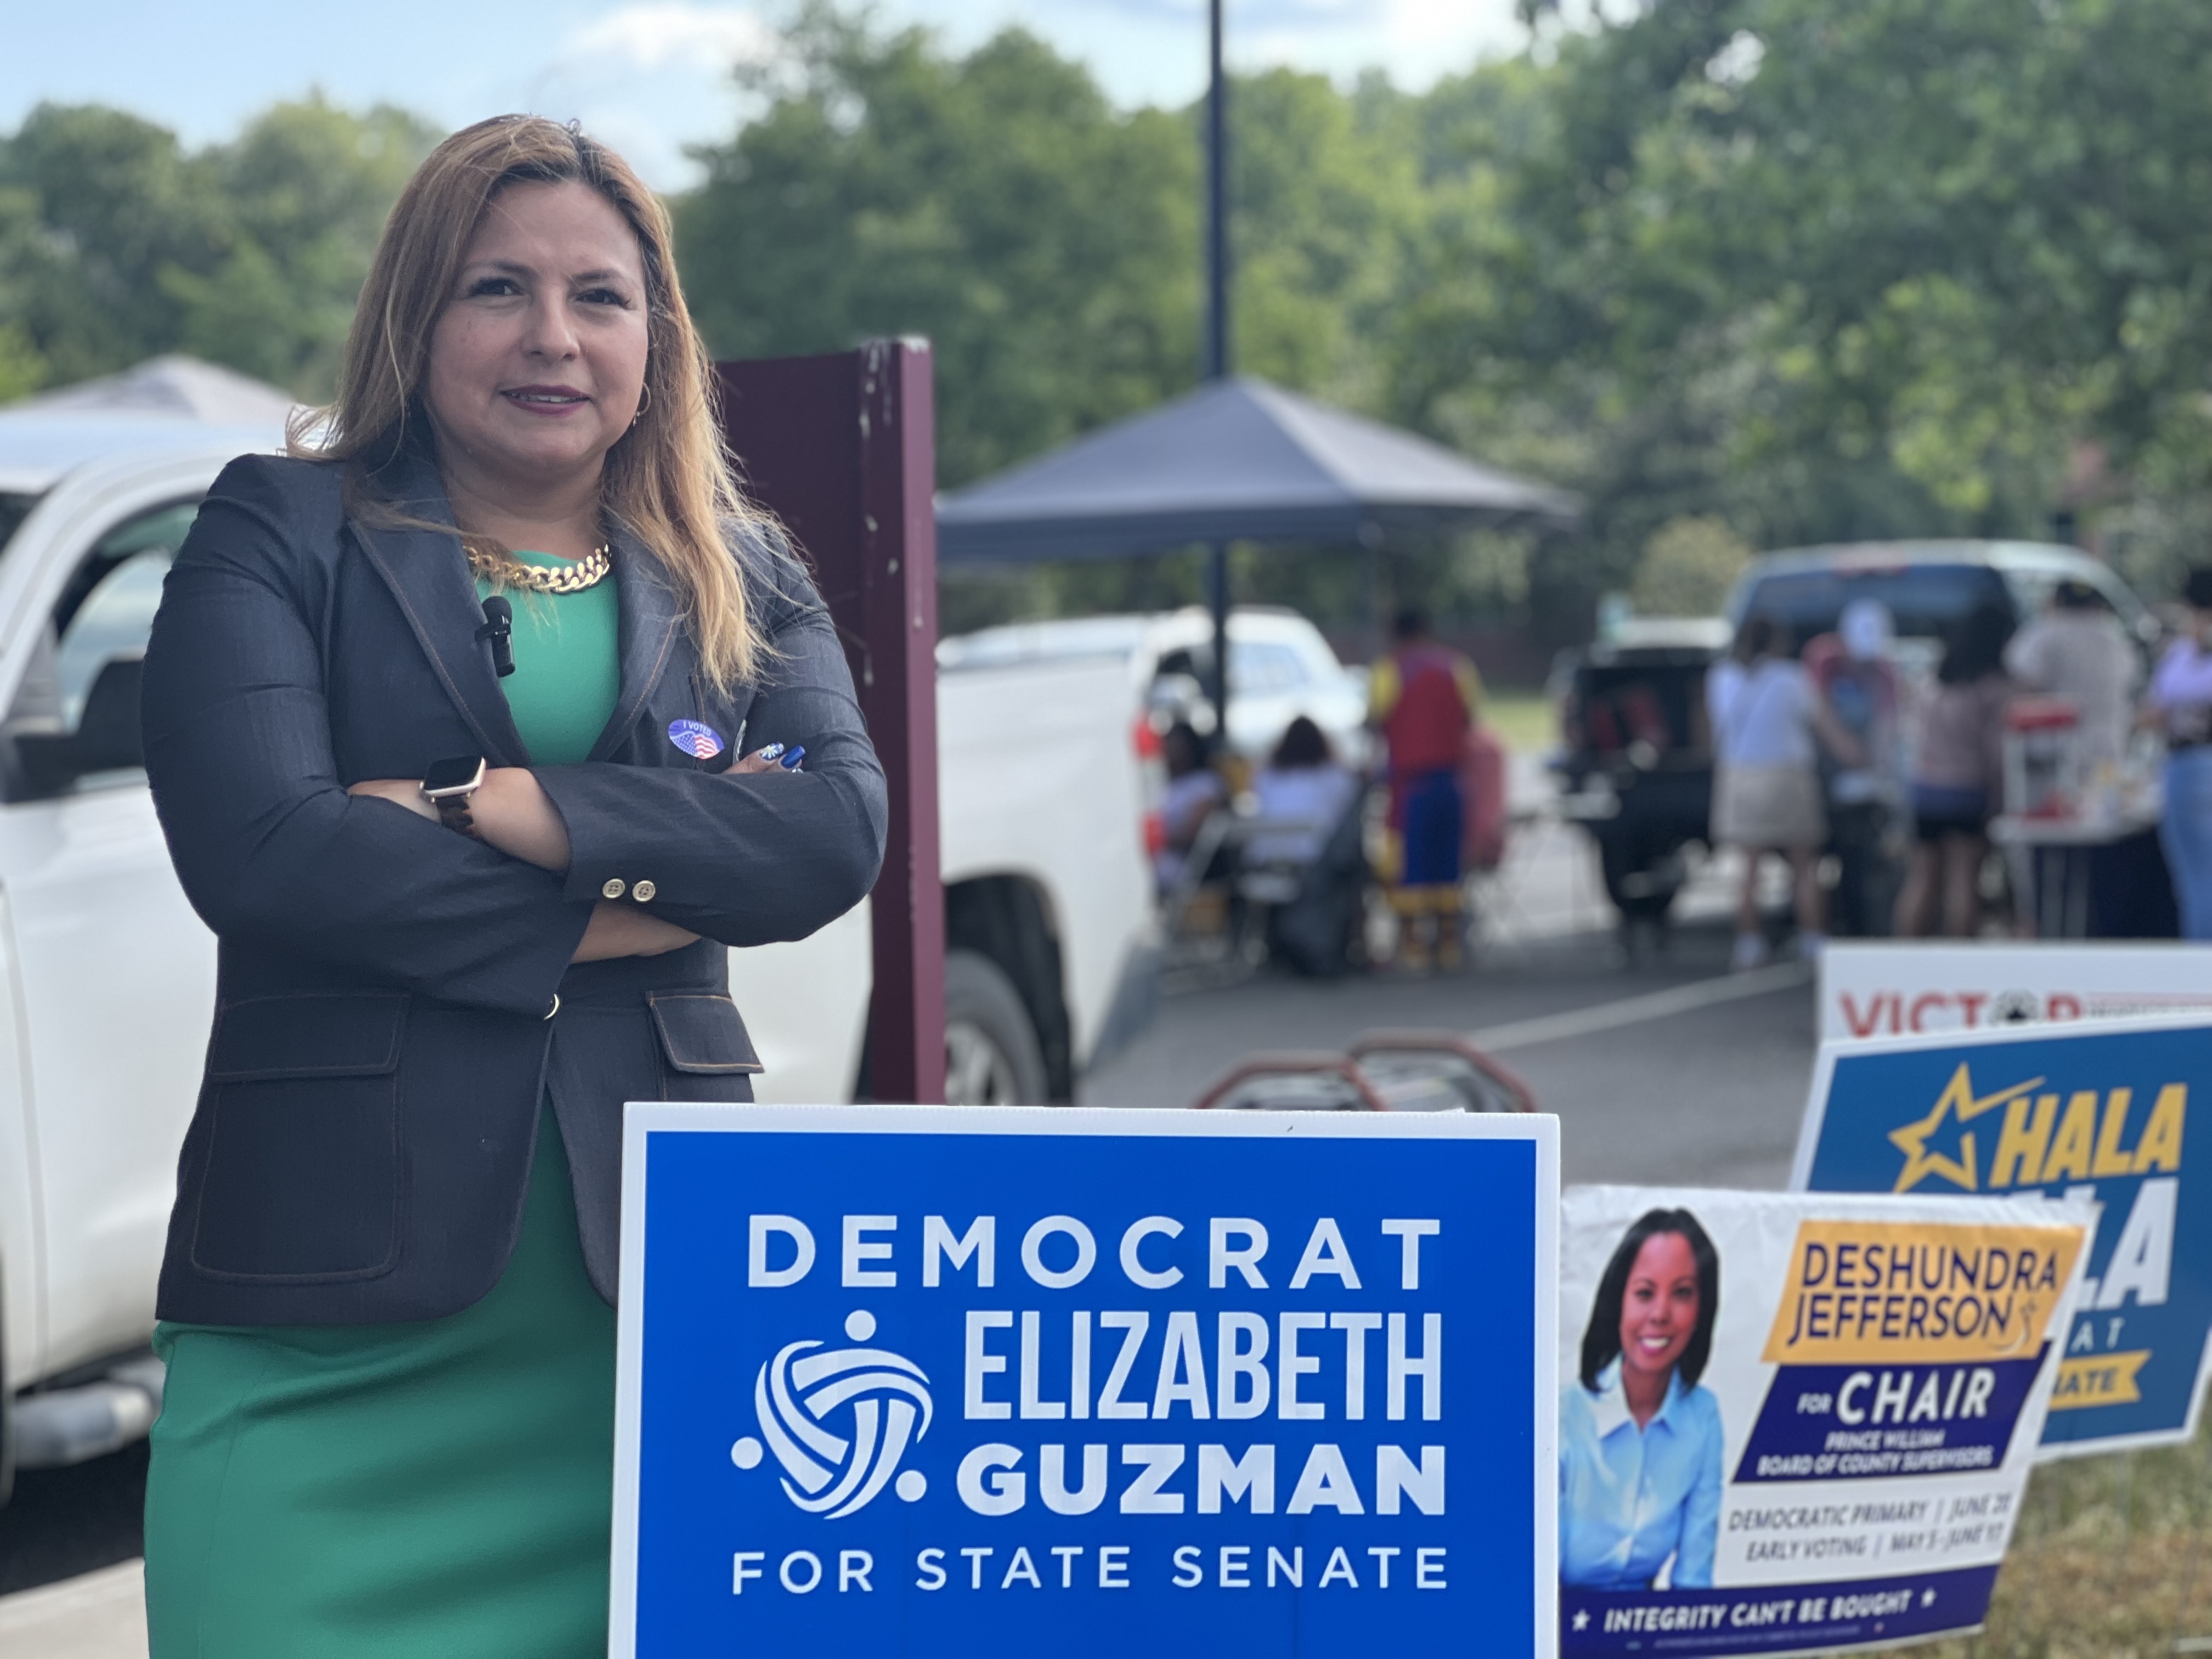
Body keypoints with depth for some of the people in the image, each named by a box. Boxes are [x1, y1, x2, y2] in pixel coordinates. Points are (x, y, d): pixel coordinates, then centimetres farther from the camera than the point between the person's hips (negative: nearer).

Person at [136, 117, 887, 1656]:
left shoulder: (747, 580, 15)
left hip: (660, 1274, 3)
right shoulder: (277, 534, 6)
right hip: (337, 1307, -2)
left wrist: (501, 808, -13)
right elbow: (255, 845, -10)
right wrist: (608, 915, -7)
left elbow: (839, 827, -5)